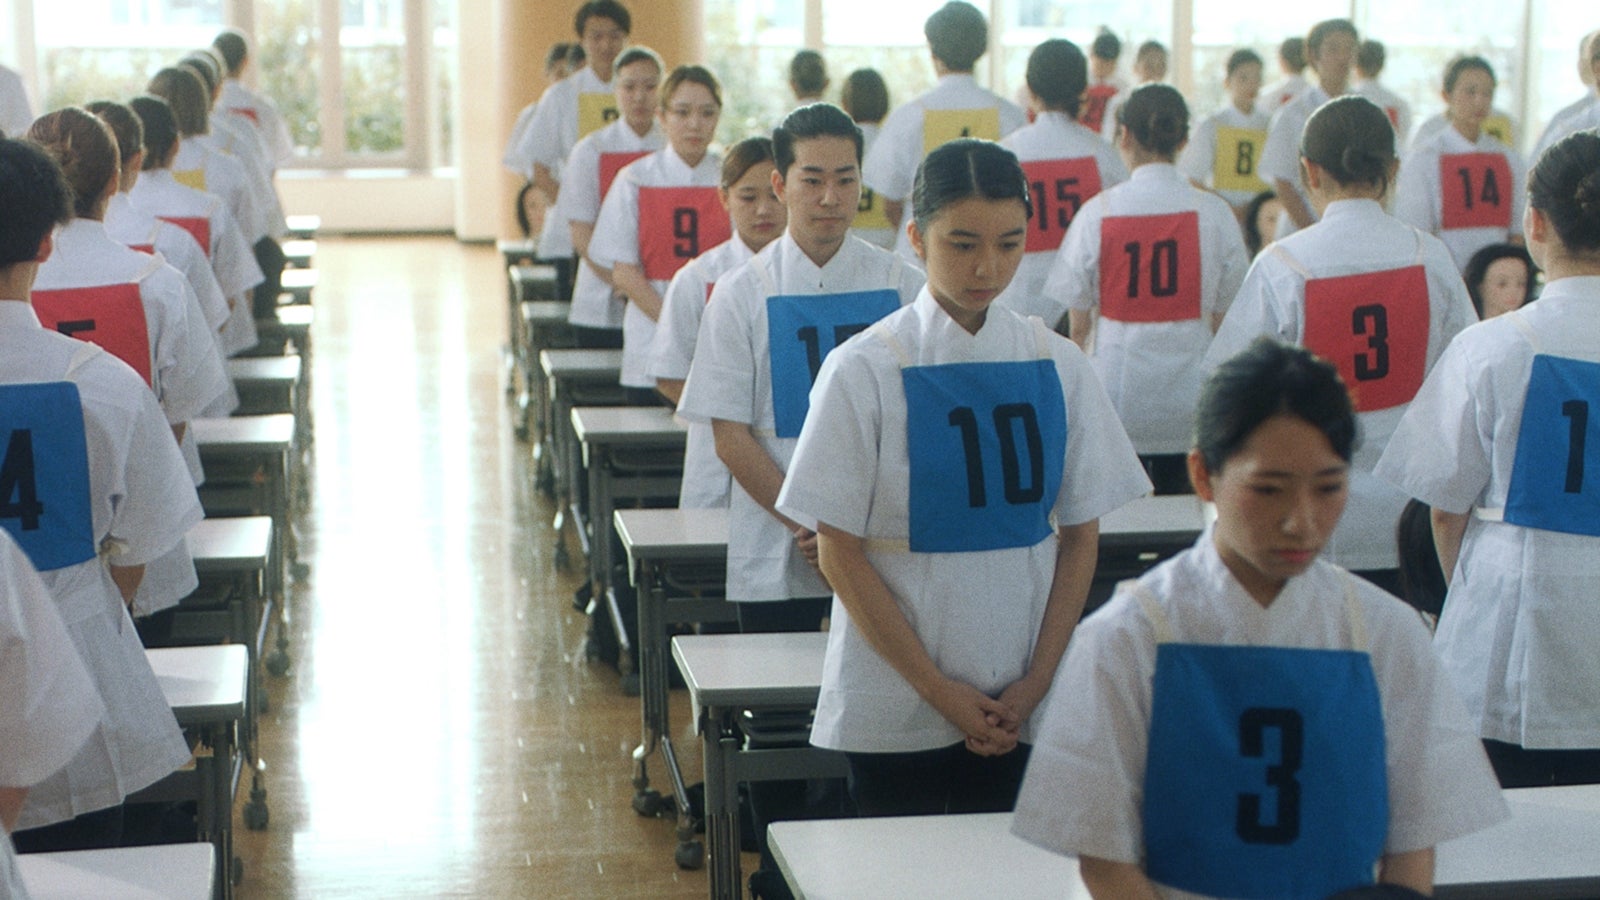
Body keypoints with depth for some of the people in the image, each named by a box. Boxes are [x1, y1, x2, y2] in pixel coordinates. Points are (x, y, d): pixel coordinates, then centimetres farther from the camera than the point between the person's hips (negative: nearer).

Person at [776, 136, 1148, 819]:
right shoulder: (866, 371, -6)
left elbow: (1080, 536, 7)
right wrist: (940, 690, -8)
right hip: (895, 708, -2)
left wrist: (1037, 681, -3)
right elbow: (840, 553, -5)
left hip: (1024, 710, 3)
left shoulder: (1058, 367, 3)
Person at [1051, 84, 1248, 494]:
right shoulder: (1214, 213, -3)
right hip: (1189, 399, 1)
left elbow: (1078, 324, 0)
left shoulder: (1098, 212, -5)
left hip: (1117, 389, -1)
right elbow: (1224, 318, 2)